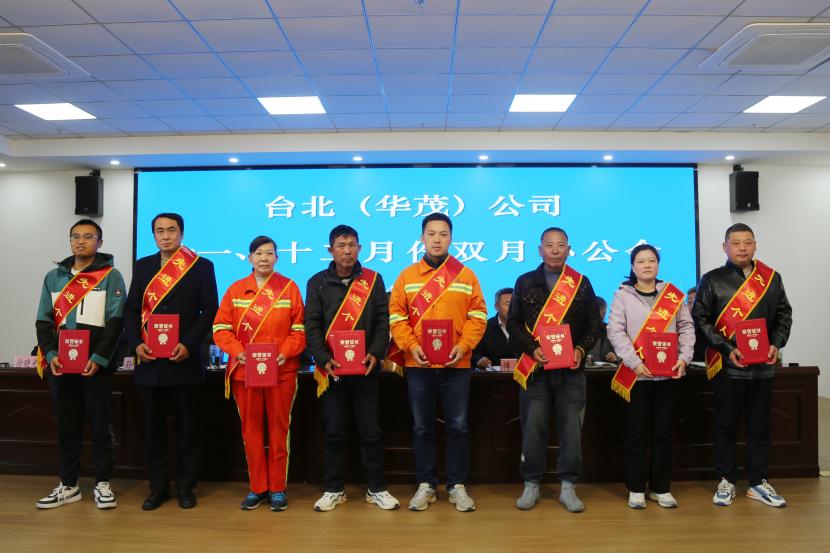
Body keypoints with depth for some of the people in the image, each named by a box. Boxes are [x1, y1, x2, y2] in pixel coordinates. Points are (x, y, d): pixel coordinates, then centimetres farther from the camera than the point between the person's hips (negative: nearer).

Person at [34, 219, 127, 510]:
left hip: (96, 365, -4)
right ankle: (68, 485, 22)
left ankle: (102, 484, 14)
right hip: (60, 364, 4)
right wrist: (51, 354, -7)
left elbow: (115, 322, -7)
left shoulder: (111, 276, 1)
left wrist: (99, 358, -17)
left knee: (100, 425, 3)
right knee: (66, 426, 11)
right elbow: (43, 321, 9)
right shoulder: (54, 277, 13)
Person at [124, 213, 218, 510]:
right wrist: (136, 343, -6)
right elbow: (131, 309, 9)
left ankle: (185, 487, 19)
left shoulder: (201, 266, 0)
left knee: (186, 427, 7)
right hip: (149, 362, 3)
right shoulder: (143, 266, 12)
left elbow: (209, 310, -4)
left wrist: (188, 344, -15)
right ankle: (158, 487, 22)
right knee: (153, 427, 10)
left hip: (184, 361, -3)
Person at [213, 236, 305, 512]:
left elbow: (300, 329, 0)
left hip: (282, 371, -2)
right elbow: (221, 328, 4)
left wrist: (285, 353, -15)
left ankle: (278, 489, 18)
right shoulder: (236, 290, 6)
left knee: (278, 429, 6)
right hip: (245, 371, 2)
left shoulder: (289, 287, 1)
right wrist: (238, 352, -12)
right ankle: (257, 487, 23)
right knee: (251, 430, 9)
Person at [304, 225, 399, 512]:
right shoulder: (318, 283, 4)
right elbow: (312, 326, -1)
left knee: (371, 430, 6)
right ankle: (334, 489, 22)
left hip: (366, 368, 0)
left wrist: (375, 353, -13)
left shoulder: (373, 280, 5)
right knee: (333, 432, 8)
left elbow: (382, 321, 2)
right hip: (331, 369, 0)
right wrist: (324, 359, -14)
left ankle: (376, 488, 19)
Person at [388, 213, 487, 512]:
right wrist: (411, 346, -12)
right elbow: (396, 317, 1)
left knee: (458, 427, 5)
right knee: (422, 428, 9)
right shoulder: (407, 276, 5)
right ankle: (425, 485, 22)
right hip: (418, 365, 1)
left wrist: (463, 346, -12)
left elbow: (477, 316, 2)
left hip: (456, 365, 0)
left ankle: (457, 486, 20)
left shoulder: (466, 276, 4)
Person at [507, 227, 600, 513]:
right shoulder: (525, 282, 7)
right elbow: (514, 323, 4)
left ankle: (568, 486, 17)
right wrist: (532, 349, -11)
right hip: (534, 368, 0)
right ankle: (531, 485, 16)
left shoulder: (582, 283, 8)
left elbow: (594, 325, 9)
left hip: (572, 369, 1)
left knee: (571, 428, 4)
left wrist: (581, 349, -9)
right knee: (533, 427, 3)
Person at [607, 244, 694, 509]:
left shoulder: (673, 294, 9)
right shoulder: (623, 295, 1)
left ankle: (661, 488, 20)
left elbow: (686, 327, 9)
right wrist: (634, 362, -16)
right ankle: (636, 489, 14)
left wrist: (684, 357, -6)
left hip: (668, 373, 3)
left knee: (663, 432, 9)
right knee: (637, 433, 3)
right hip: (636, 374, -2)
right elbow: (615, 331, -7)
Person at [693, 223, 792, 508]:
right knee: (726, 426, 7)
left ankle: (759, 482, 24)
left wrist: (776, 344, -5)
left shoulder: (772, 278, 8)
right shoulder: (712, 280, -2)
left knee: (760, 426, 11)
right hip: (727, 366, -3)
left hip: (763, 365, 3)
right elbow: (700, 319, -6)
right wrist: (728, 349, -15)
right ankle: (726, 481, 19)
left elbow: (784, 315, 12)